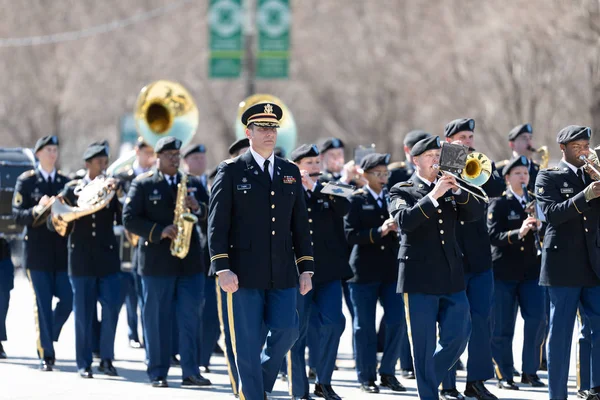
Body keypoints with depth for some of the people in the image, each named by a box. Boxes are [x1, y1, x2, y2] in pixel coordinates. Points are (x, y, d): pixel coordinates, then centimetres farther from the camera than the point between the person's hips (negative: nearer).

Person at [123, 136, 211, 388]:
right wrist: (159, 232, -17)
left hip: (190, 261, 3)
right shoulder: (143, 184, 1)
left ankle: (191, 372, 4)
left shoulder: (194, 184, 12)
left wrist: (198, 208, -16)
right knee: (157, 319, 2)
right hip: (157, 262, -3)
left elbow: (209, 213, 6)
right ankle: (157, 374, 6)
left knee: (191, 318, 1)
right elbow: (130, 219, -6)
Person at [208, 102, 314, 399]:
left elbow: (300, 224, 14)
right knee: (248, 344, -2)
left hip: (282, 274, 4)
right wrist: (222, 269, -13)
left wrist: (306, 269, 8)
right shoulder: (231, 171, 0)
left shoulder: (290, 172, 13)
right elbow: (217, 224, -5)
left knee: (286, 330, -6)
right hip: (245, 274, -4)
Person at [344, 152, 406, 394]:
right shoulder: (356, 200, -1)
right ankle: (366, 377, 11)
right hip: (364, 271, -3)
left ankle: (387, 372, 11)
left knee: (396, 322, -3)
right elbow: (351, 235, -11)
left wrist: (397, 229, -13)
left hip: (391, 269, 3)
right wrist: (378, 232, -21)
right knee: (365, 327, 3)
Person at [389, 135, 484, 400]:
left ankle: (430, 379, 21)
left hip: (451, 278, 4)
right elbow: (405, 220, -17)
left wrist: (458, 191, -12)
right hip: (420, 277, -4)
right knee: (424, 345, -2)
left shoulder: (449, 189, 16)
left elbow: (475, 213, 3)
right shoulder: (402, 191, 2)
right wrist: (433, 195, -22)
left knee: (458, 336, 0)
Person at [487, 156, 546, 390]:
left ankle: (530, 371, 3)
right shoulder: (498, 204, -2)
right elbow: (493, 236, -14)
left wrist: (539, 226, -13)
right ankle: (504, 376, 9)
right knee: (503, 327, 0)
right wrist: (518, 233, -29)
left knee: (537, 319, -9)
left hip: (531, 271, 3)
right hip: (504, 272, -3)